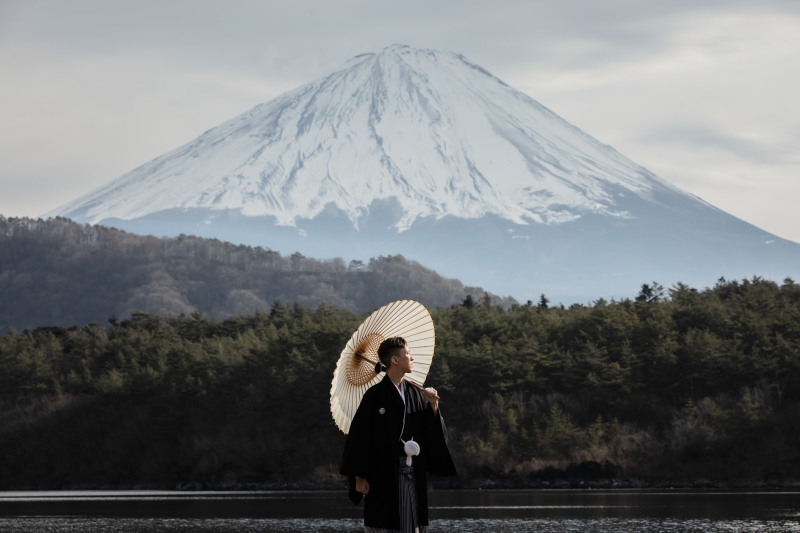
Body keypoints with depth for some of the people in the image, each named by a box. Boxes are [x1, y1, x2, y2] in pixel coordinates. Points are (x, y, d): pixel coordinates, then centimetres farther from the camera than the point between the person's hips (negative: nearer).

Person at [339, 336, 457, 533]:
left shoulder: (416, 394, 10)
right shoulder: (375, 395, -6)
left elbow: (433, 434, 8)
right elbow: (360, 435, -8)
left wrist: (433, 406, -9)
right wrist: (359, 477, -10)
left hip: (412, 474, 5)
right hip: (383, 473, -5)